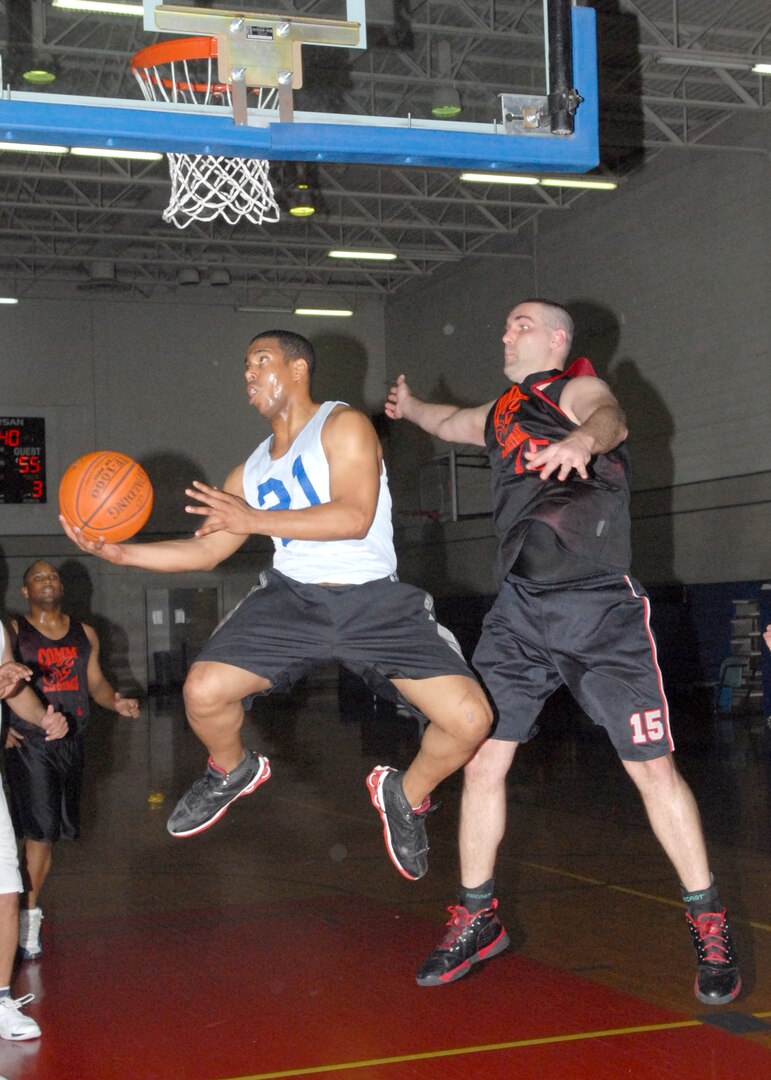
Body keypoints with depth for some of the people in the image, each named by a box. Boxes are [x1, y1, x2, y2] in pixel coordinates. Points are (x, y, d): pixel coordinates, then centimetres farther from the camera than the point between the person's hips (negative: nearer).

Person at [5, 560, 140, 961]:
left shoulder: (84, 634, 11)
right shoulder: (13, 632, -4)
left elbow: (95, 682, 16)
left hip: (71, 742, 5)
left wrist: (116, 702, -3)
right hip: (28, 743, -5)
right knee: (41, 831, -11)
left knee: (46, 830, 11)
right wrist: (4, 729, -15)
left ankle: (30, 909, 24)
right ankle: (29, 917, -1)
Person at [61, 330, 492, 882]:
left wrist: (254, 519, -17)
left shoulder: (342, 425, -2)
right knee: (204, 690, -20)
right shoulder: (251, 471, 18)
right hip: (293, 595, 4)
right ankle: (234, 770, 16)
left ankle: (406, 795, 13)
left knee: (470, 718, -20)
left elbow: (355, 517, -17)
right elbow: (206, 550, 19)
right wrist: (119, 552, 7)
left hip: (375, 602, -4)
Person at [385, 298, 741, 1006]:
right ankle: (477, 919, 17)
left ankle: (709, 926, 6)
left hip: (603, 613, -6)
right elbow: (449, 423, 43)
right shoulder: (500, 414, 19)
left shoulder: (576, 390, -2)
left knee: (653, 769, -7)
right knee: (482, 761, 1)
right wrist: (409, 407, 62)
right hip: (520, 614, 6)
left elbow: (612, 420, -27)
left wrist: (583, 439, -50)